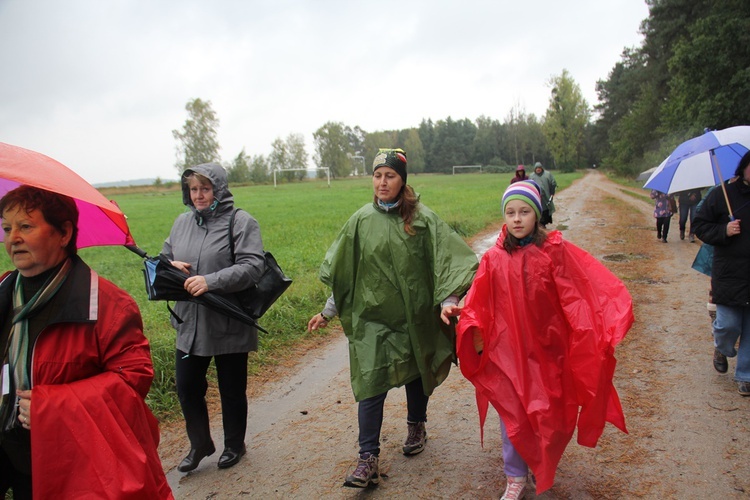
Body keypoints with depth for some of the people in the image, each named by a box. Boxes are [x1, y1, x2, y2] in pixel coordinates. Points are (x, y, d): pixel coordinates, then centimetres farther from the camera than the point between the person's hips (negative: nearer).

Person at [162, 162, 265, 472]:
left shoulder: (241, 222, -10)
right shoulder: (183, 222, 8)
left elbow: (252, 267, -19)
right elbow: (164, 256, 17)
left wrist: (211, 281, -29)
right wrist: (170, 265, -7)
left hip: (229, 326, -5)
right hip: (190, 323, 5)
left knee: (232, 389, 11)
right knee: (186, 386, 12)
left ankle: (234, 445, 34)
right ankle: (200, 444, 35)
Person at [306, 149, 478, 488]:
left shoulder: (422, 218, -5)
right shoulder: (361, 221, 1)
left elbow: (445, 260, -10)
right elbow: (342, 272, 8)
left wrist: (448, 300, -23)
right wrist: (328, 312, 10)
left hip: (415, 315, 0)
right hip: (372, 316, 0)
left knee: (416, 374, 17)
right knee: (371, 383, -5)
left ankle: (416, 425, 44)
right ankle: (368, 459, 3)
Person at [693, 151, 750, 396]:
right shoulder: (723, 194, -1)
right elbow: (700, 225, 1)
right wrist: (723, 231, -15)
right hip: (729, 273, -2)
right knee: (729, 324, -2)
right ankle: (721, 349, 33)